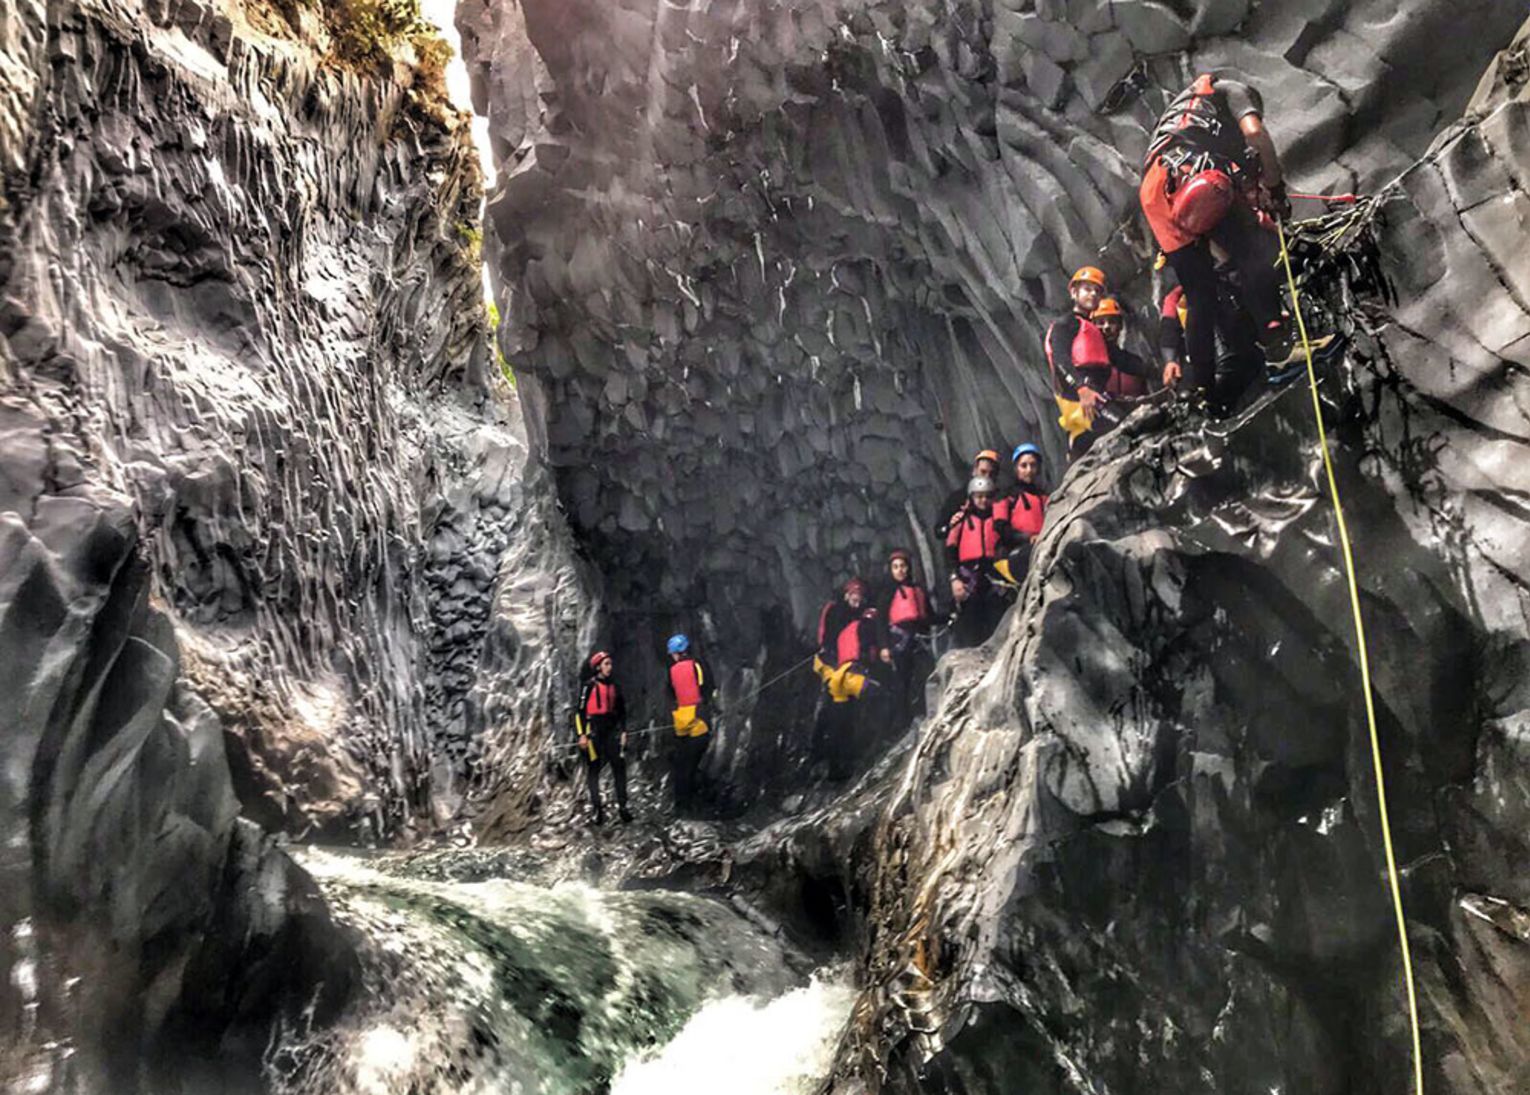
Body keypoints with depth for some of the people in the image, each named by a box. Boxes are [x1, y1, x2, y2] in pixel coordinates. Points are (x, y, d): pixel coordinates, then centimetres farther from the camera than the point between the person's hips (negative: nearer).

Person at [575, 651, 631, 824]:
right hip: (594, 730, -5)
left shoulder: (614, 687, 13)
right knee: (594, 769, -1)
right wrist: (582, 734, -12)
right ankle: (597, 808, 0)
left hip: (611, 730, 5)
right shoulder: (589, 686, -3)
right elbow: (579, 711, -6)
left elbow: (622, 711, 19)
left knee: (619, 766, -4)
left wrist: (623, 731, 10)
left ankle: (622, 805, -2)